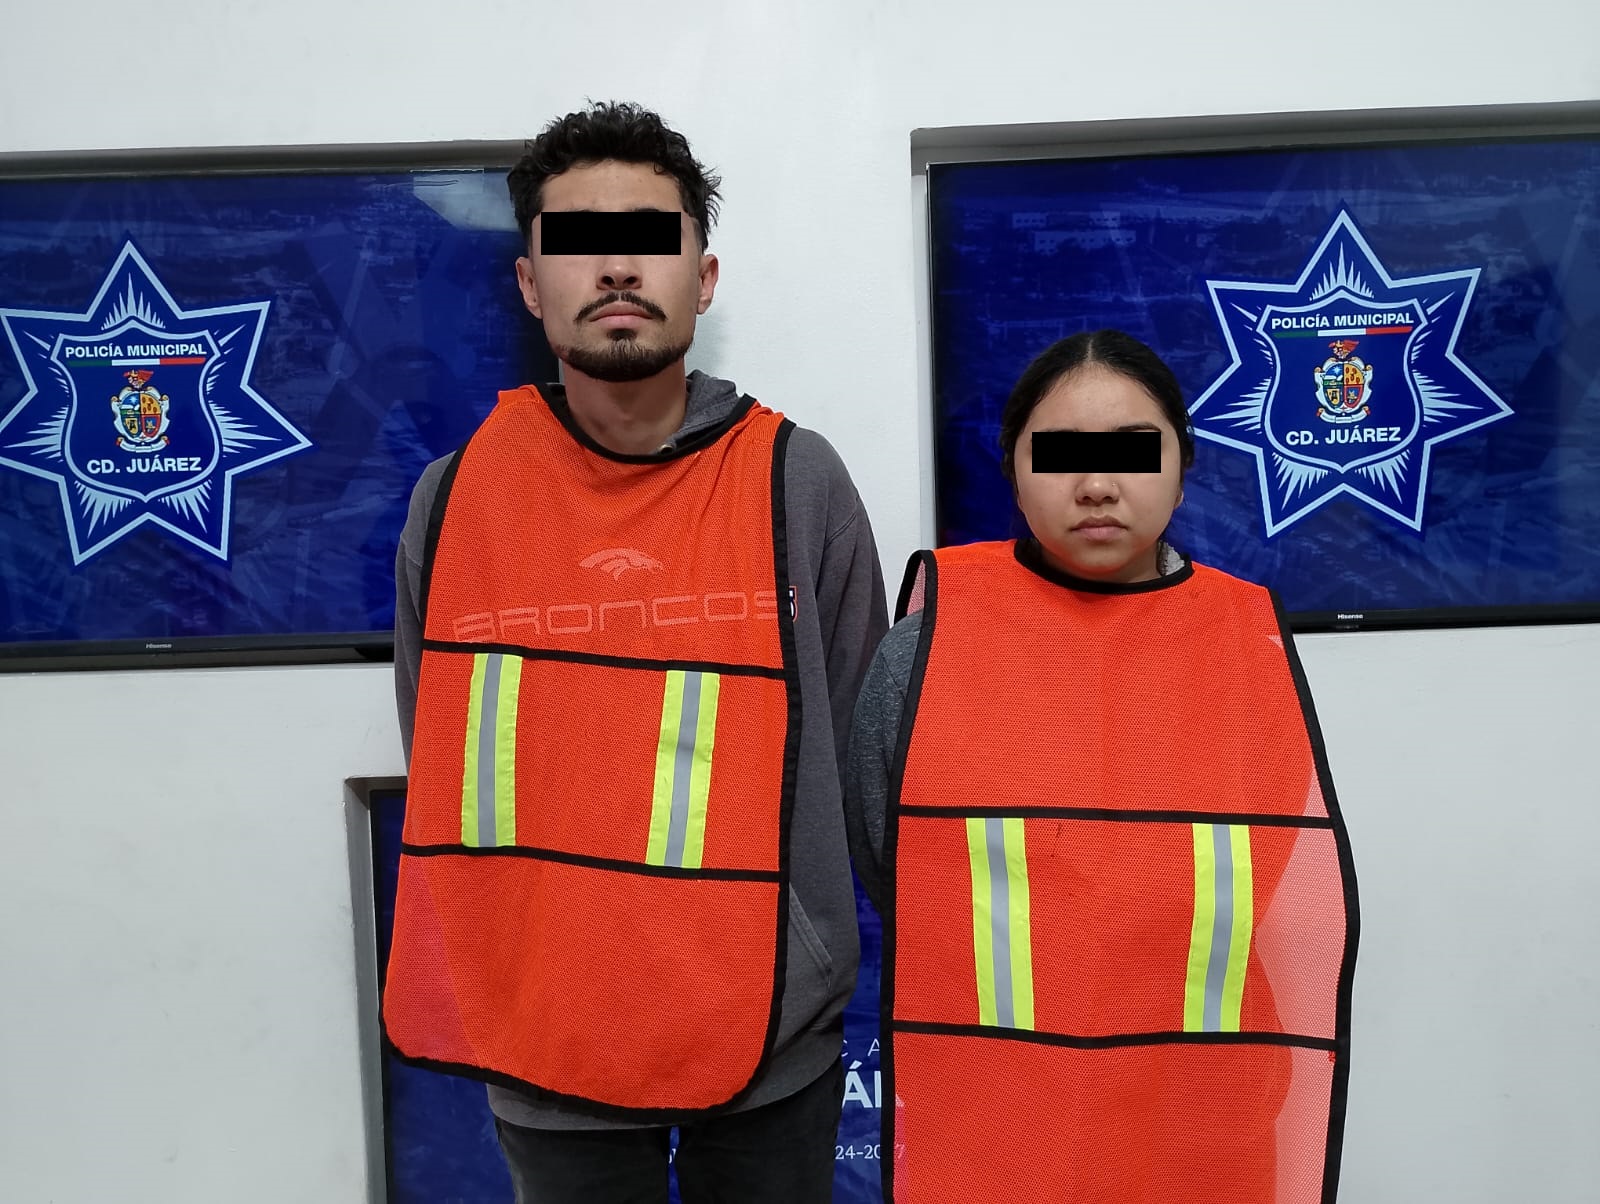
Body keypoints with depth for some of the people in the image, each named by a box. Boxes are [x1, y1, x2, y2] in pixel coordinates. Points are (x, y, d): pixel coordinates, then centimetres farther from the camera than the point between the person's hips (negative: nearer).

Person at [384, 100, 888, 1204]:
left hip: (767, 1045, -1)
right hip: (539, 1053, 1)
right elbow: (437, 762, 7)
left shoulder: (799, 482, -7)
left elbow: (856, 752, 1)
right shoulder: (457, 495, -3)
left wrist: (790, 957, 2)